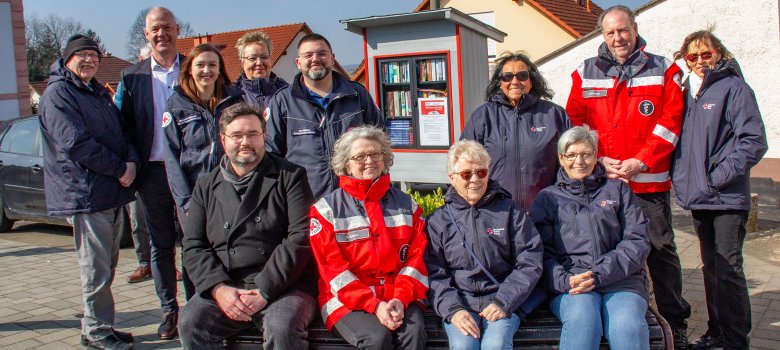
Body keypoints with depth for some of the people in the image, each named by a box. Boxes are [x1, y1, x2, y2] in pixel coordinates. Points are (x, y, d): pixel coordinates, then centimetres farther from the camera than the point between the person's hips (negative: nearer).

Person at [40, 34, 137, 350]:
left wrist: (131, 161, -3)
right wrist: (119, 169, -14)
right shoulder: (58, 94, -8)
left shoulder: (99, 93, 19)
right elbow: (76, 143, -18)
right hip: (84, 194, -9)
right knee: (96, 269, -5)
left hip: (112, 193, 9)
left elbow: (120, 131, 18)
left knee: (107, 265, 14)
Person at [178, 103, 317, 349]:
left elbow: (301, 238, -6)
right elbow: (193, 245, 9)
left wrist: (264, 291, -14)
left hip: (283, 286, -3)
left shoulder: (290, 177, 4)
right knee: (190, 322, -23)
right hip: (224, 288, 3)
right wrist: (219, 289, -9)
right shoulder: (206, 186, 16)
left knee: (282, 327, -32)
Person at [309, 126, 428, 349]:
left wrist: (401, 299, -12)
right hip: (348, 299, -2)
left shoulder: (407, 205, 13)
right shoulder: (326, 209, 4)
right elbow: (333, 267, -4)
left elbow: (416, 257, 6)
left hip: (400, 297, 2)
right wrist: (374, 305, -15)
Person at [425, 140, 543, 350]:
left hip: (503, 302, 0)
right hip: (459, 302, 1)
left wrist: (503, 302, -9)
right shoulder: (439, 220, 9)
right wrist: (452, 309, -14)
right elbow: (434, 273, 2)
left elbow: (530, 262, 3)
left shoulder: (509, 211, 9)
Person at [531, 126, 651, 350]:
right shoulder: (547, 198, 19)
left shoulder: (618, 190, 20)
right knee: (582, 319, -34)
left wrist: (600, 275, -9)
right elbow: (542, 251, 8)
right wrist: (564, 280, -13)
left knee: (628, 326, -31)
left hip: (621, 279, 1)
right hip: (570, 280, 0)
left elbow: (638, 241, 7)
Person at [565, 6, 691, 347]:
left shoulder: (662, 70, 4)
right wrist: (598, 159, -8)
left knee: (661, 249, 6)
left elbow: (669, 123, -3)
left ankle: (676, 322, 19)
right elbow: (575, 123, 5)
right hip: (601, 180, 2)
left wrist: (641, 161, -13)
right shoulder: (586, 73, 8)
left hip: (650, 181, -1)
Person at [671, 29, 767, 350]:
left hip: (727, 198, -7)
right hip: (698, 197, 7)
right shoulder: (688, 92, 13)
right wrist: (681, 178, 8)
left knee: (728, 269, -5)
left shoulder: (733, 87, -7)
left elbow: (754, 140, -13)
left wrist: (721, 175, -16)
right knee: (711, 268, 15)